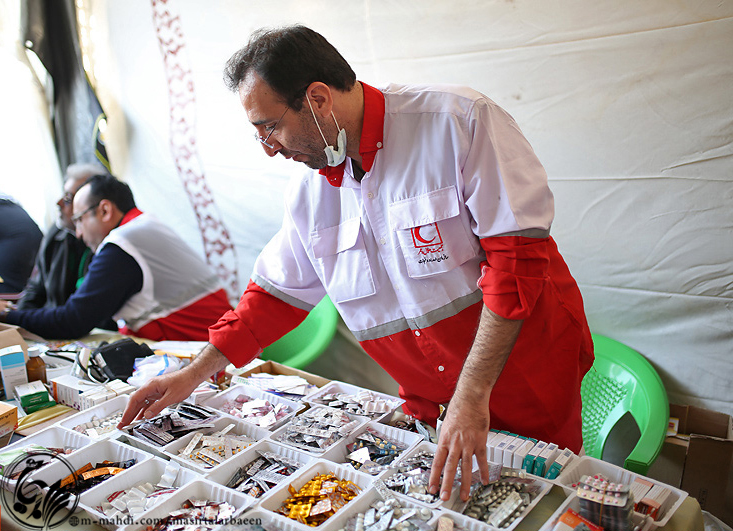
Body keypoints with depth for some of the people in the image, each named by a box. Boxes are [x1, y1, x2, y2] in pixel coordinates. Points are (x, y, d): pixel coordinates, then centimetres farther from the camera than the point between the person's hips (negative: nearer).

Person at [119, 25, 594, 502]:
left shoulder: (460, 122, -19)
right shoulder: (309, 193, 0)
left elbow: (518, 252, -23)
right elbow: (278, 292, 11)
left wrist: (473, 393, -26)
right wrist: (195, 373, 9)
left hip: (528, 377, -4)